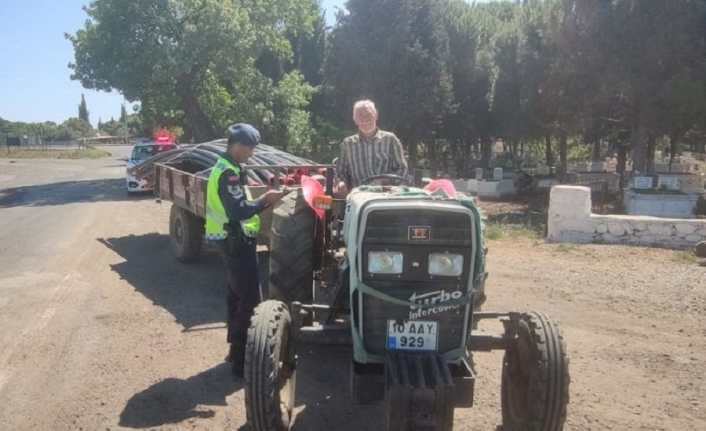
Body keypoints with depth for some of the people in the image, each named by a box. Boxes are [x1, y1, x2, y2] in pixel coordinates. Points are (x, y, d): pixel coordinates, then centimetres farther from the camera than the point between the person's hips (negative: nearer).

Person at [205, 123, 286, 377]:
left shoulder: (227, 168, 14)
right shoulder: (228, 173, -19)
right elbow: (238, 211, -28)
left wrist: (262, 201, 3)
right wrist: (265, 200, -18)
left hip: (233, 240, 11)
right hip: (236, 241, -11)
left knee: (237, 294, 17)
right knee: (250, 298, -8)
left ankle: (236, 348, 28)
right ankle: (242, 358, -3)